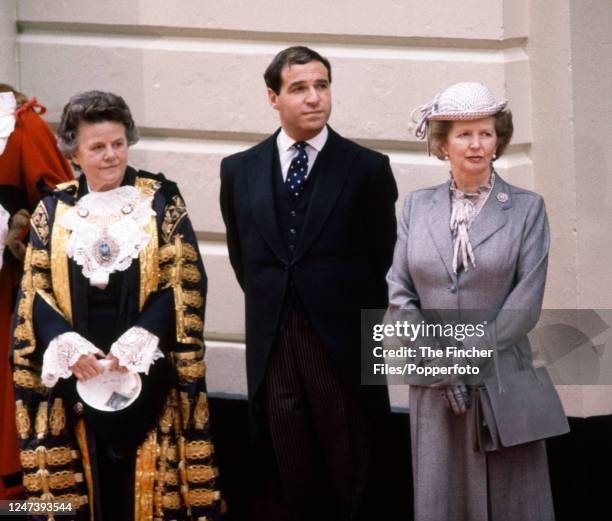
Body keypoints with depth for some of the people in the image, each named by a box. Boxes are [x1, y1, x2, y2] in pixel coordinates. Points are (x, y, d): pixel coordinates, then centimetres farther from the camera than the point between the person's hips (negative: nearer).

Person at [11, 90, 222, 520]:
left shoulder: (161, 201, 3)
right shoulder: (54, 210, 8)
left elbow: (185, 283, -3)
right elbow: (35, 291, 5)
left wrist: (133, 345, -14)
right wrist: (70, 347, -12)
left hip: (145, 372, -2)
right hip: (74, 374, 2)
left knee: (145, 480, -2)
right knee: (82, 480, 3)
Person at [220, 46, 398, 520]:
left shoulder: (368, 169, -2)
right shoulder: (240, 171, 7)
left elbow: (384, 259, 4)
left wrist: (364, 328, 5)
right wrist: (271, 307, 12)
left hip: (342, 345, -3)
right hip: (273, 347, 3)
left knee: (351, 482, 4)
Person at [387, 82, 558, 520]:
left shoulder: (527, 209, 1)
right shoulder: (418, 206, 9)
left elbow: (527, 301, -6)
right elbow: (398, 293, 4)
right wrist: (438, 362, -8)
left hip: (502, 382, -2)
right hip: (434, 387, 2)